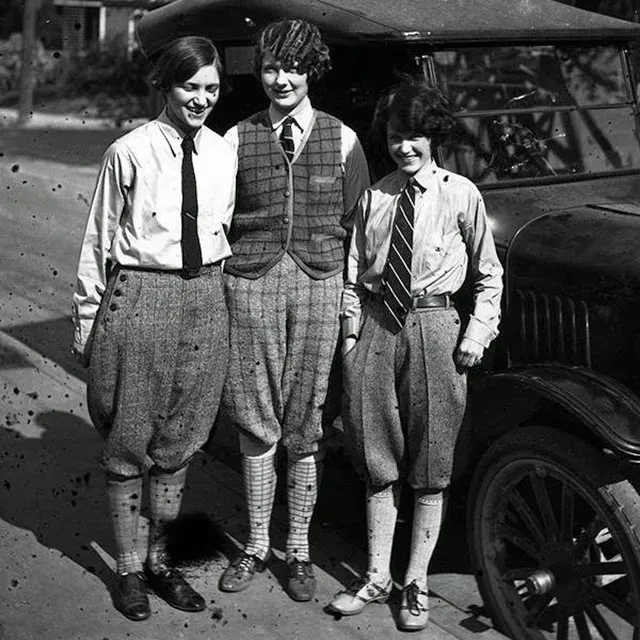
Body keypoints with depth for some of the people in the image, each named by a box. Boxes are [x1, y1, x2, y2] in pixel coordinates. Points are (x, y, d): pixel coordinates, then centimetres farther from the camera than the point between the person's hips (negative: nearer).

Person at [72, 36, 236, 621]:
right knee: (129, 443, 7)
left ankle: (160, 561, 30)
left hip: (205, 298, 4)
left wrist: (215, 289, 11)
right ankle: (129, 569, 23)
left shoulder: (224, 154, 5)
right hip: (139, 297, -4)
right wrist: (89, 319, -3)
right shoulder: (129, 152, -8)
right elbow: (98, 240, -4)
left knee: (178, 441, 13)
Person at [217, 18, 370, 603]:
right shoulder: (238, 139, 7)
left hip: (320, 282, 0)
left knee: (307, 426, 5)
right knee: (257, 423, 6)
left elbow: (356, 225, 7)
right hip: (251, 281, 0)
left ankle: (299, 549, 19)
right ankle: (257, 545, 22)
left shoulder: (342, 139, 7)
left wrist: (354, 304, 0)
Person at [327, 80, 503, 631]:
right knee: (378, 460, 9)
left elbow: (489, 275, 5)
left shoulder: (460, 194, -1)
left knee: (430, 464, 4)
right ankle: (377, 576, 22)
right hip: (376, 326, 3)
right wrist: (351, 334, 4)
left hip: (433, 326, -2)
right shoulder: (374, 197, 6)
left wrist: (478, 332, -4)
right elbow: (353, 274, 9)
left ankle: (417, 584, 17)